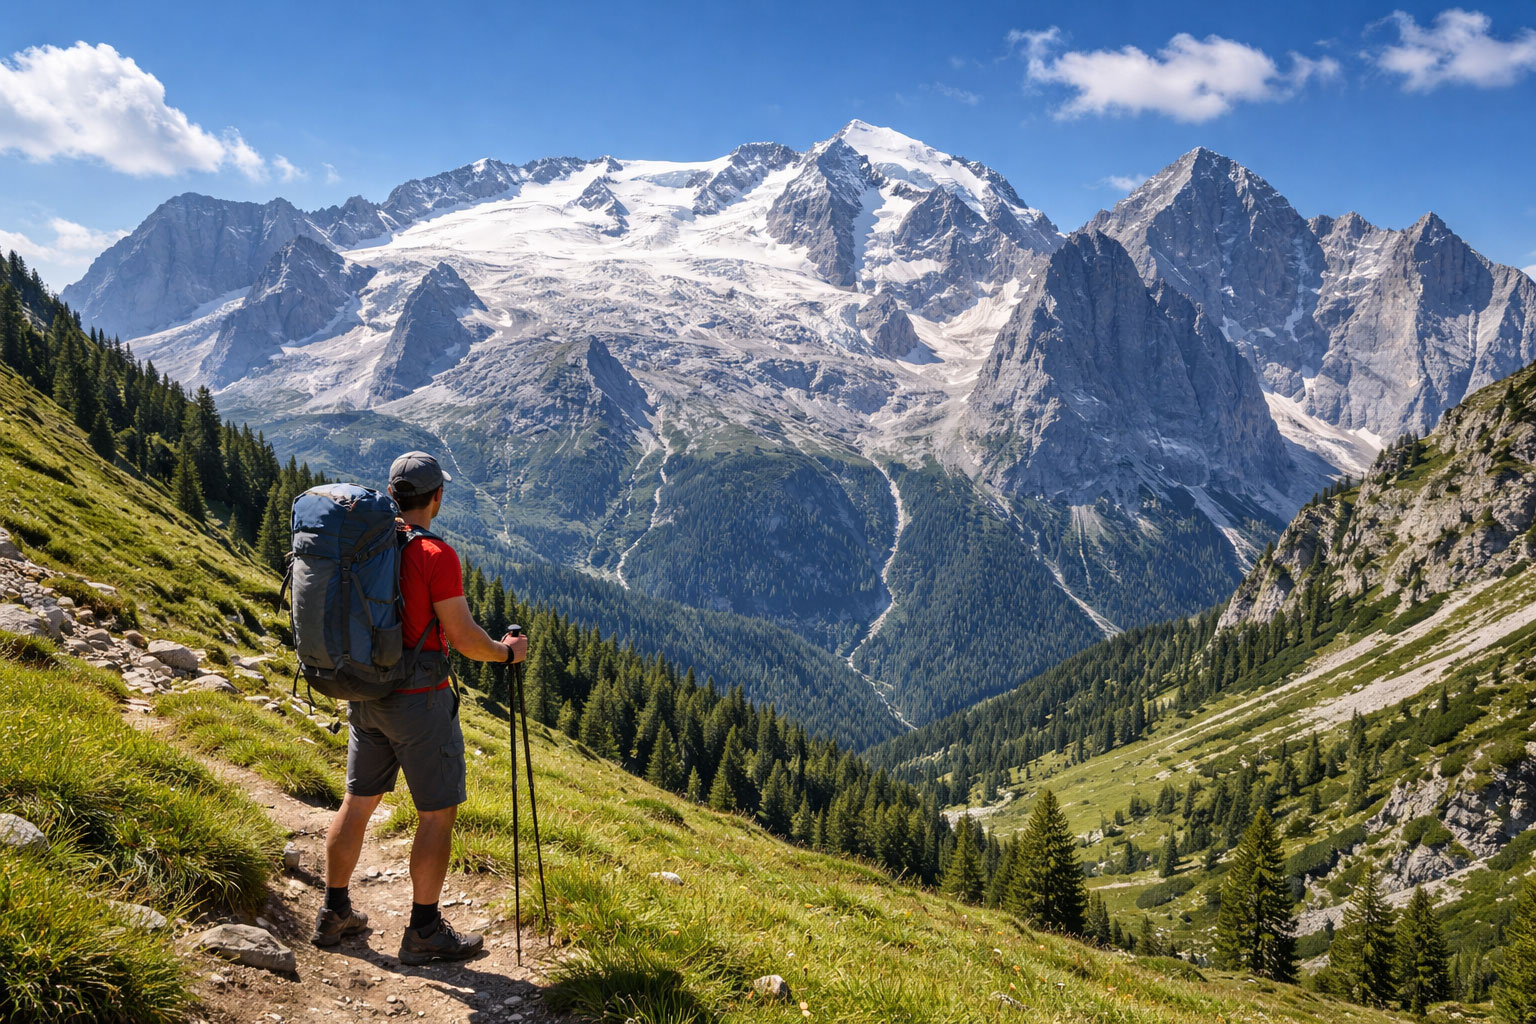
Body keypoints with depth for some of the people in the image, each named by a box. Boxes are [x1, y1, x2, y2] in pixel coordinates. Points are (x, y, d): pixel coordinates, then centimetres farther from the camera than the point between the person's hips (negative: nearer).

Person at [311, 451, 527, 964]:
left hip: (364, 695, 7)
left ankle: (334, 912, 29)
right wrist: (507, 651, 1)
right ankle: (424, 931, 11)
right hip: (419, 699, -7)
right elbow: (464, 638, -17)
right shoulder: (436, 556, -18)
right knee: (438, 813, 5)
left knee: (358, 801, 18)